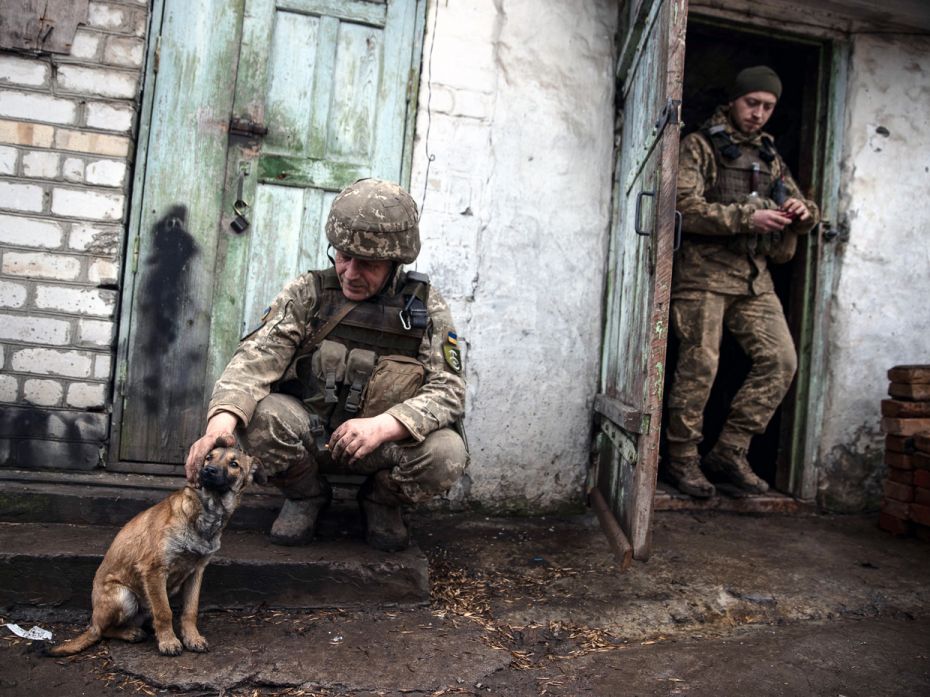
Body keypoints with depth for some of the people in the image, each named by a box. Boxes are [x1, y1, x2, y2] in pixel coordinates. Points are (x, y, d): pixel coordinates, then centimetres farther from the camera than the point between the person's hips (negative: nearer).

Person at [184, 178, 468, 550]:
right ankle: (306, 495, 3)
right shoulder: (308, 292, -6)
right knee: (257, 413, -29)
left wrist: (384, 426, -32)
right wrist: (222, 419, -37)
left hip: (388, 441, 0)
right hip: (308, 433, 1)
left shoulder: (426, 307, -6)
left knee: (447, 452, -29)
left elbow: (449, 389, -13)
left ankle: (382, 501, 6)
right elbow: (258, 355, -16)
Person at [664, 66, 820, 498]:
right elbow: (686, 206, -12)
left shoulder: (770, 156, 22)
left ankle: (730, 453, 8)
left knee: (780, 361, -2)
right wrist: (747, 218, -19)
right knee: (699, 366, -6)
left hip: (755, 276, 6)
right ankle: (682, 459, 8)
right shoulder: (699, 146, 3)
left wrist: (803, 213, 0)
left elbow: (798, 207, 25)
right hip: (704, 271, -6)